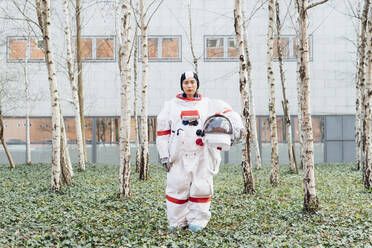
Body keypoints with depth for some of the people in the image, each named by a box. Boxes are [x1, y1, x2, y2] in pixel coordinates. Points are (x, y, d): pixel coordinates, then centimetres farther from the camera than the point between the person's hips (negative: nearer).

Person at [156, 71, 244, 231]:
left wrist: (236, 127, -13)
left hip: (203, 156, 0)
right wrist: (164, 155, 4)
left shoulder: (209, 104, 12)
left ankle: (197, 221, 8)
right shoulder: (171, 106, 13)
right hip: (179, 156, 0)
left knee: (201, 187, -4)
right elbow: (162, 132, 11)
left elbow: (229, 113, 7)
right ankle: (178, 222, 10)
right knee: (177, 187, -3)